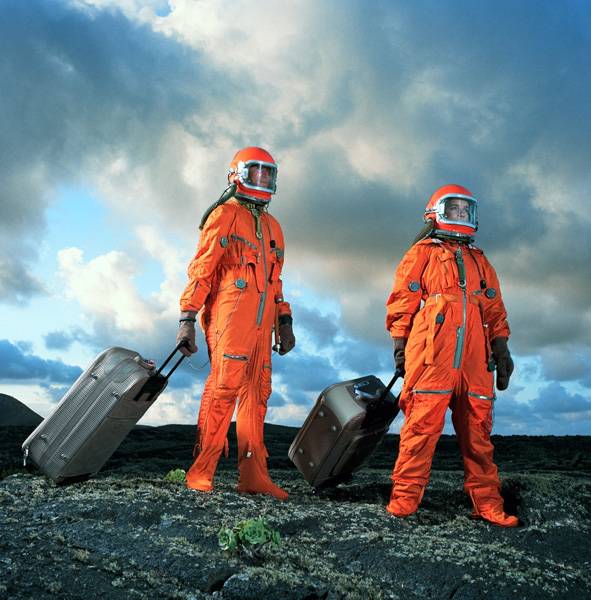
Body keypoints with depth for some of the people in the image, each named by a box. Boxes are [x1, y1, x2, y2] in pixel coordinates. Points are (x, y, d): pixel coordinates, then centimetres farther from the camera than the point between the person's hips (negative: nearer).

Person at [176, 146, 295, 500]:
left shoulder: (272, 226, 25)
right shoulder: (226, 214, 3)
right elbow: (201, 269, -3)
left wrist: (284, 321, 19)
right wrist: (187, 318, -10)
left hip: (261, 323, 7)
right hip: (231, 315, -7)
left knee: (257, 394, 4)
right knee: (224, 386, -13)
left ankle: (253, 476, 8)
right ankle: (201, 471, -5)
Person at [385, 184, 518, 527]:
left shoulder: (479, 261, 27)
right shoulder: (423, 253, 13)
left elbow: (495, 309, 24)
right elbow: (402, 299, 7)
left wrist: (501, 348, 13)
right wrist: (400, 344, -2)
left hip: (474, 357, 5)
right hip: (432, 356, -5)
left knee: (478, 430, 4)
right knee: (423, 425, -9)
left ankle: (487, 503, 10)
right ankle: (405, 498, -3)